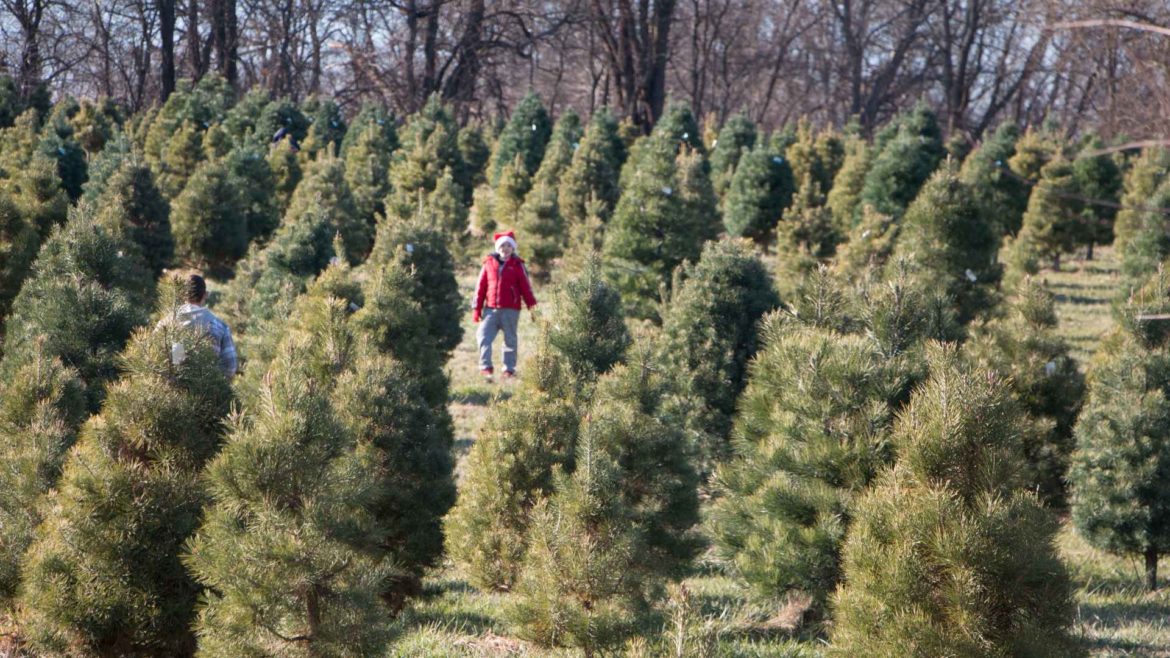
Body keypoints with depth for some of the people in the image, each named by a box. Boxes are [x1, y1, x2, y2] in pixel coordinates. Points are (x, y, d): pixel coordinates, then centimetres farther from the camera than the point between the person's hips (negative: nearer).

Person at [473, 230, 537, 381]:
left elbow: (525, 287, 1)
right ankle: (486, 367, -8)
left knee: (510, 340, 5)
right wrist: (477, 308, 6)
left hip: (510, 310, -1)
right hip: (490, 310, 1)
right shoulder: (489, 264, 8)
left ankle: (509, 369, 13)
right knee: (483, 337, -10)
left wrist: (531, 306, -7)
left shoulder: (517, 266, 3)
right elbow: (481, 287, 9)